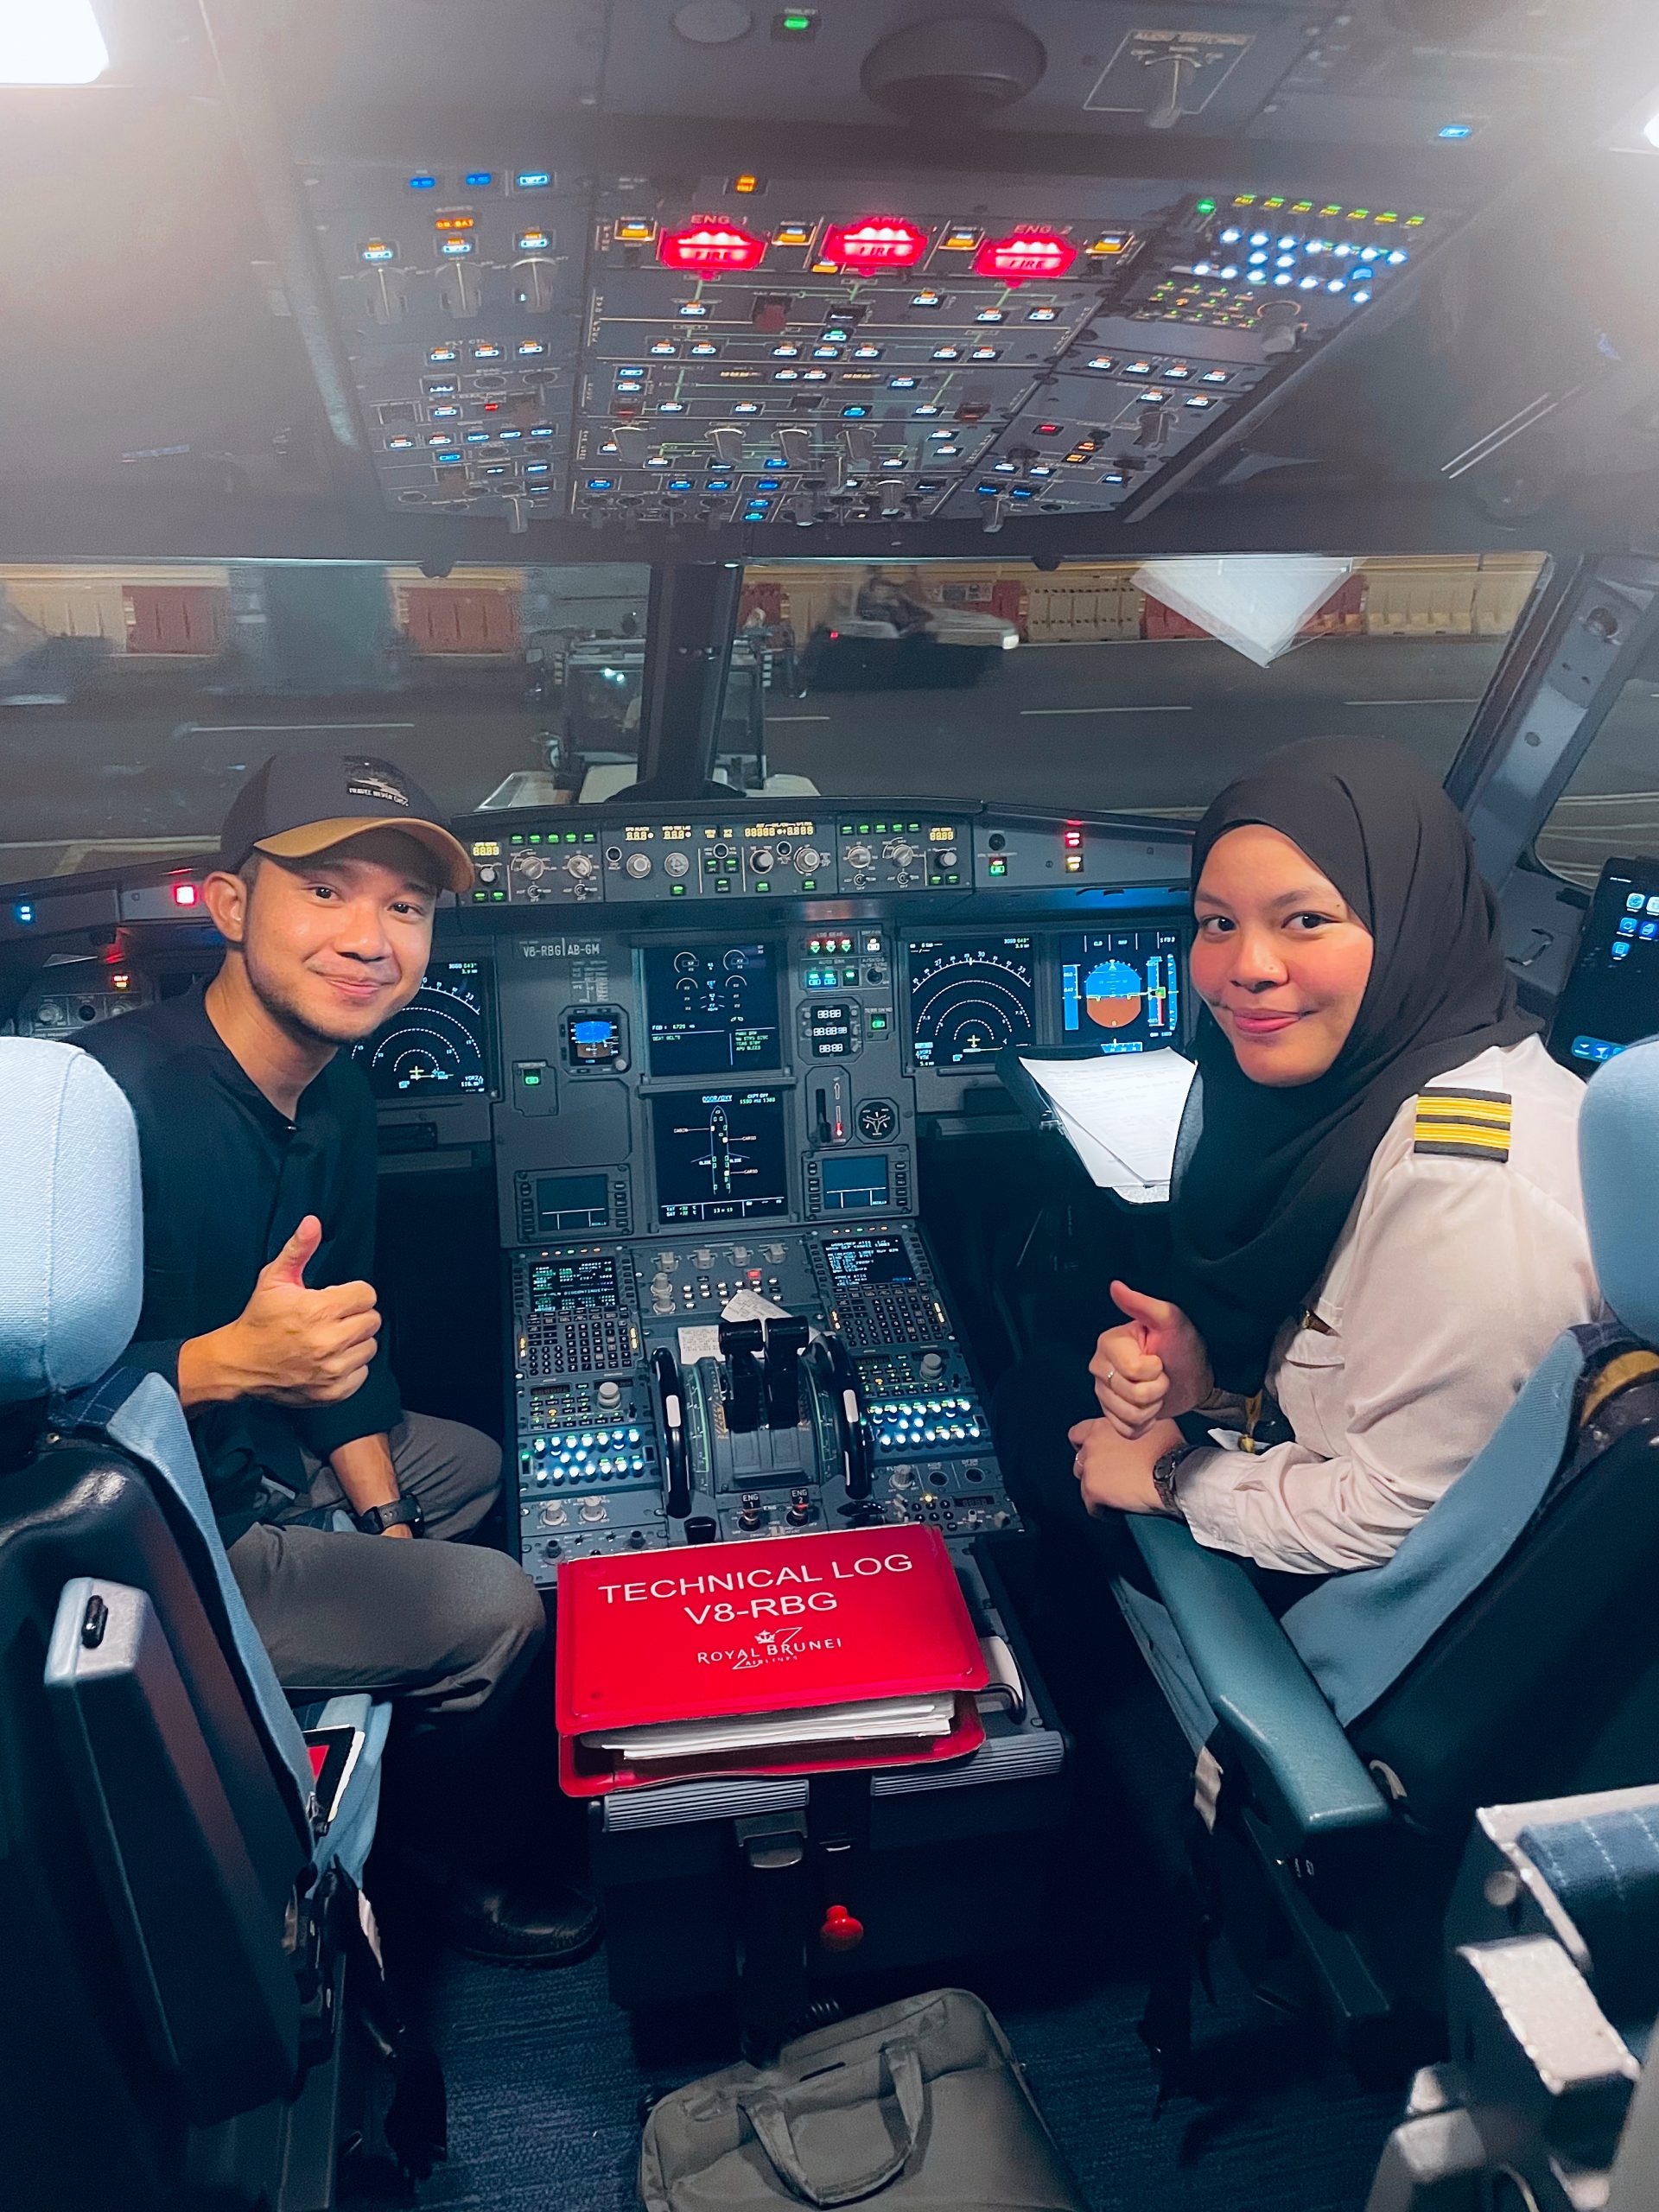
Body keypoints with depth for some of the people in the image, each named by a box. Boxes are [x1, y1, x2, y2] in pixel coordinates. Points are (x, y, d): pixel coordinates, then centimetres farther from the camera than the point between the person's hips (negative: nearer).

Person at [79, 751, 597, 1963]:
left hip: (254, 1458, 10)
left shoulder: (336, 1089, -3)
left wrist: (384, 1518, 6)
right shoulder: (112, 1099, -31)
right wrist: (229, 1362, -42)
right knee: (490, 1608, -13)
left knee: (476, 1463, 25)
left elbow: (342, 1323, 7)